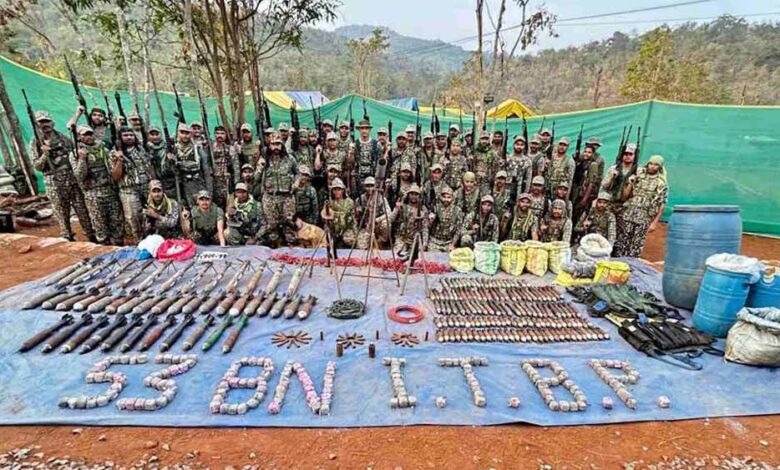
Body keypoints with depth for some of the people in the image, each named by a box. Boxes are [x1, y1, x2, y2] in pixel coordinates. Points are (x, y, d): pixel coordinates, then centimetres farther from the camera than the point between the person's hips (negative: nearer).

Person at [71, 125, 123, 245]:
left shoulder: (103, 148, 10)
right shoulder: (75, 154, -1)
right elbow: (79, 176, -11)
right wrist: (82, 159, -19)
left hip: (110, 190, 3)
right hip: (93, 194, -3)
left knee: (117, 221, 5)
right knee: (100, 224, 3)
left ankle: (118, 246, 17)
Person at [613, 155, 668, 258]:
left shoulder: (662, 183, 3)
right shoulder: (638, 176, 9)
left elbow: (661, 205, 1)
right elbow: (625, 196, 9)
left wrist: (654, 222, -4)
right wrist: (630, 184, -8)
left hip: (644, 219, -1)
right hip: (628, 216, 2)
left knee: (635, 248, 0)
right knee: (621, 244, 1)